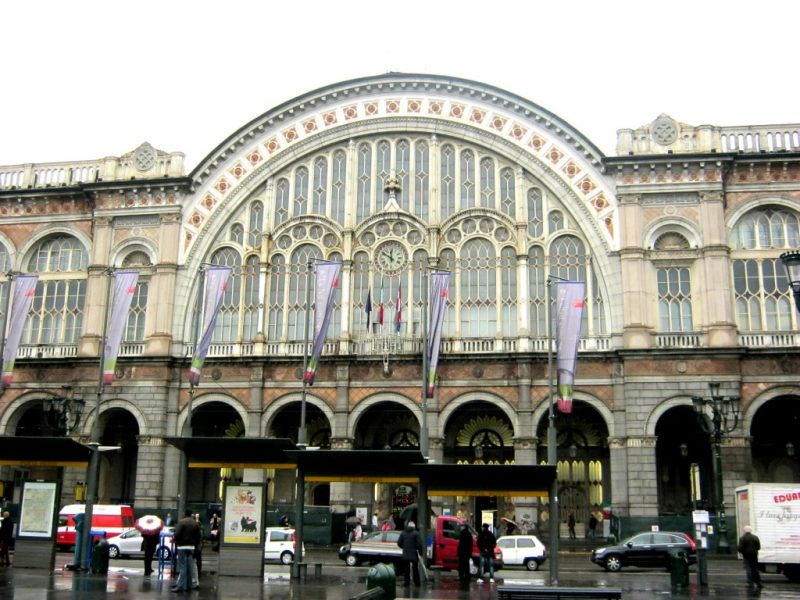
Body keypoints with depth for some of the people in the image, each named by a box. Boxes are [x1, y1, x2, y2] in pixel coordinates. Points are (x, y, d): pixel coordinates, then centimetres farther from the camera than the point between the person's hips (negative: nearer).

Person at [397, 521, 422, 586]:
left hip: (405, 555, 3)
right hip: (414, 555, -2)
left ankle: (406, 582, 10)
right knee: (415, 570, 8)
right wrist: (420, 552, 0)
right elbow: (419, 544, -13)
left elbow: (399, 543, 2)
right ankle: (417, 583, 12)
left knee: (406, 570, 11)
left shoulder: (403, 533, 3)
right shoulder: (416, 533, -8)